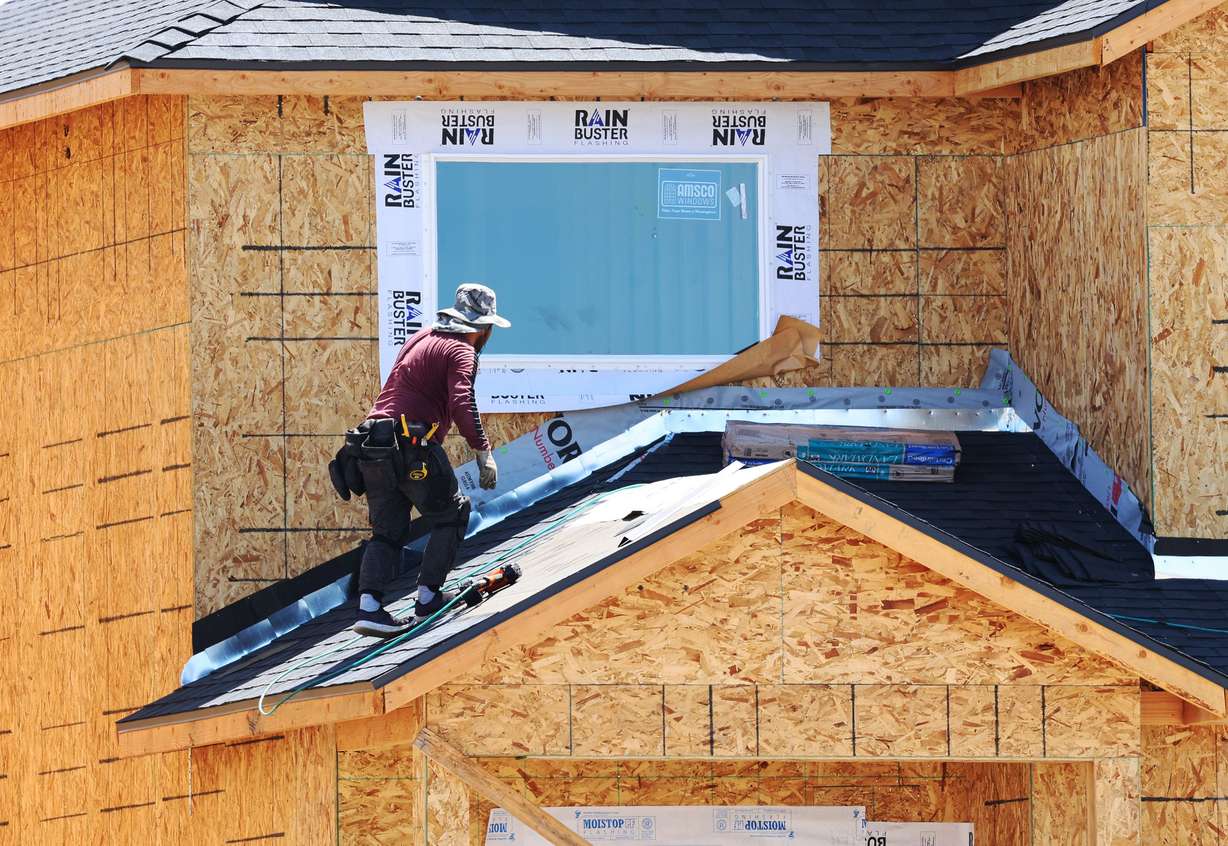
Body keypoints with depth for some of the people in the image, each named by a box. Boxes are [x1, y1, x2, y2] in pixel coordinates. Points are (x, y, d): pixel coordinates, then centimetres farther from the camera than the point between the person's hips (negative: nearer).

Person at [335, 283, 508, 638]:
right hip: (412, 447, -7)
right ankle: (428, 595, 11)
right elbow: (462, 405, -19)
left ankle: (368, 606, -5)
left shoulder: (421, 339, 22)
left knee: (387, 530, 11)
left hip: (373, 446, 7)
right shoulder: (461, 352, -5)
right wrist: (483, 452, -19)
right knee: (452, 515, 13)